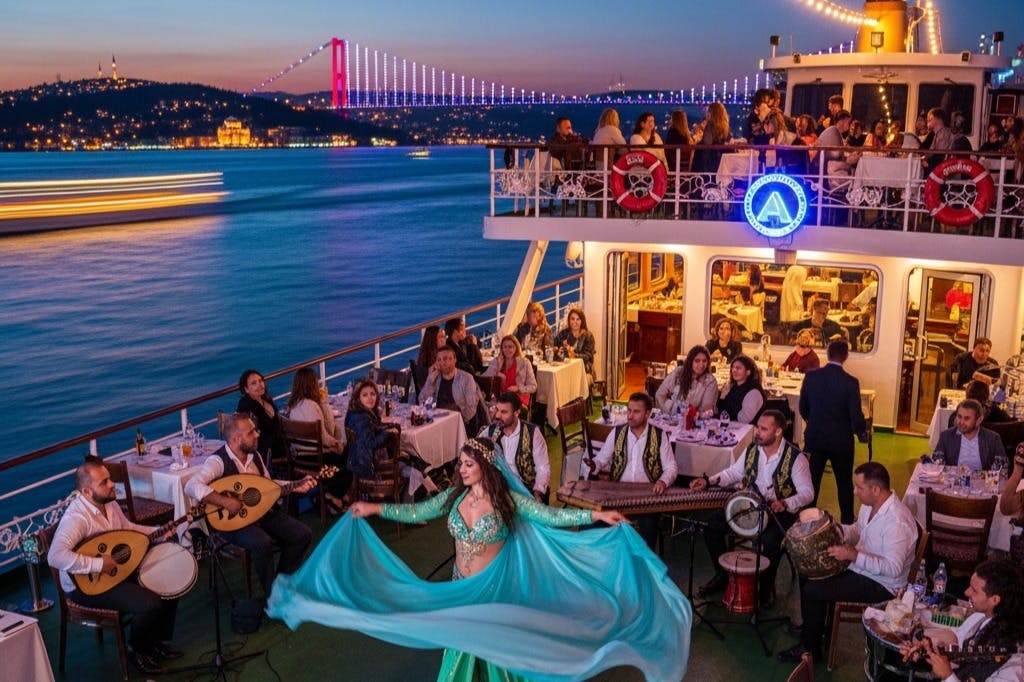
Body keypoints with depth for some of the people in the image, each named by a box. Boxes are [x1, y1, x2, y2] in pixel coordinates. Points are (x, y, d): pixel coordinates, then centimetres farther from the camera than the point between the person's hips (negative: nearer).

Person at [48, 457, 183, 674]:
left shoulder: (109, 503, -1)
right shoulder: (76, 517, -29)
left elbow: (127, 528, 16)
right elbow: (55, 556, -42)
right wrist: (98, 564, -37)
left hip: (117, 571, 9)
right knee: (151, 603, -23)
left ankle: (160, 640, 22)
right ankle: (139, 652, 5)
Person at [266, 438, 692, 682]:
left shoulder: (507, 498, -15)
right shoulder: (455, 495, -3)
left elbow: (550, 517, -18)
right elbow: (416, 512, 1)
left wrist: (596, 516, -26)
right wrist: (376, 509, -4)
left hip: (495, 588, -4)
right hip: (460, 588, 4)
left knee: (497, 646, 7)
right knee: (460, 644, 13)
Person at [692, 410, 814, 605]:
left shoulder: (795, 458, -16)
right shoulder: (752, 449, 0)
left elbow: (807, 492, -15)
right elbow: (734, 472, 11)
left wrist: (785, 504, -33)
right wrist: (709, 481, -5)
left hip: (781, 511, -5)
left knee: (770, 541, -35)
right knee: (713, 525, -10)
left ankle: (767, 586, -5)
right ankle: (722, 574, 12)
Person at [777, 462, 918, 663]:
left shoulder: (897, 522, -31)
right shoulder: (870, 504, -2)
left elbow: (893, 568, -32)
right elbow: (858, 530, 17)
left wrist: (854, 555, -36)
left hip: (882, 584, -10)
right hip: (860, 567, 10)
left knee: (812, 590, -14)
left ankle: (810, 648, 6)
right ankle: (813, 627, 28)